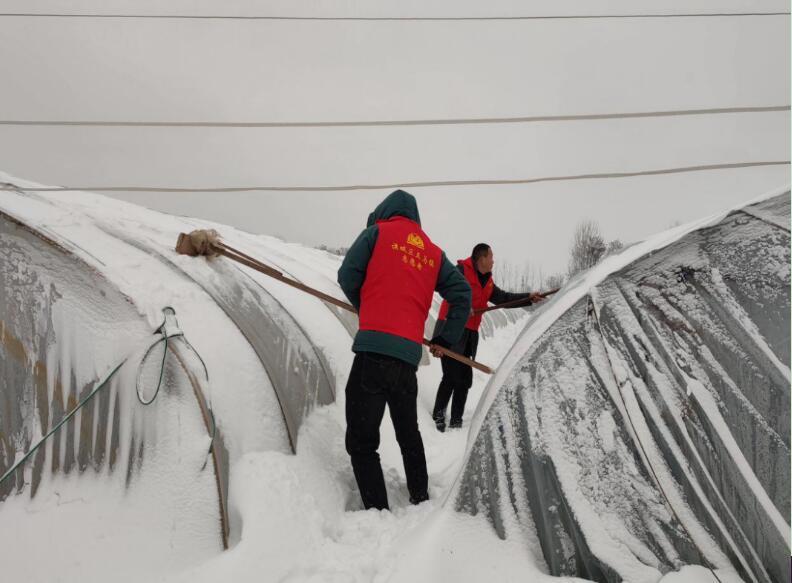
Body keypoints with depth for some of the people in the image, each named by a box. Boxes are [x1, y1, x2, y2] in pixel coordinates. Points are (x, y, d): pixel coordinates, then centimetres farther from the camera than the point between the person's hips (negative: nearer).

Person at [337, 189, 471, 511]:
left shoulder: (377, 232, 6)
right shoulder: (434, 252, 18)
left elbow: (348, 275, 1)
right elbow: (462, 294, 13)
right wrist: (447, 339, 17)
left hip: (373, 349, -5)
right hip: (410, 354, 6)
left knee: (361, 440, 1)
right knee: (409, 434, 24)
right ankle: (420, 500, 34)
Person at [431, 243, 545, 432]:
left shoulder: (487, 282, 16)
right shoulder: (461, 270, -8)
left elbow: (503, 298, 18)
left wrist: (529, 297, 12)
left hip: (469, 335, 8)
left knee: (465, 379, 7)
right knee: (451, 376, -13)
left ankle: (456, 421, 14)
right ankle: (438, 415, 0)